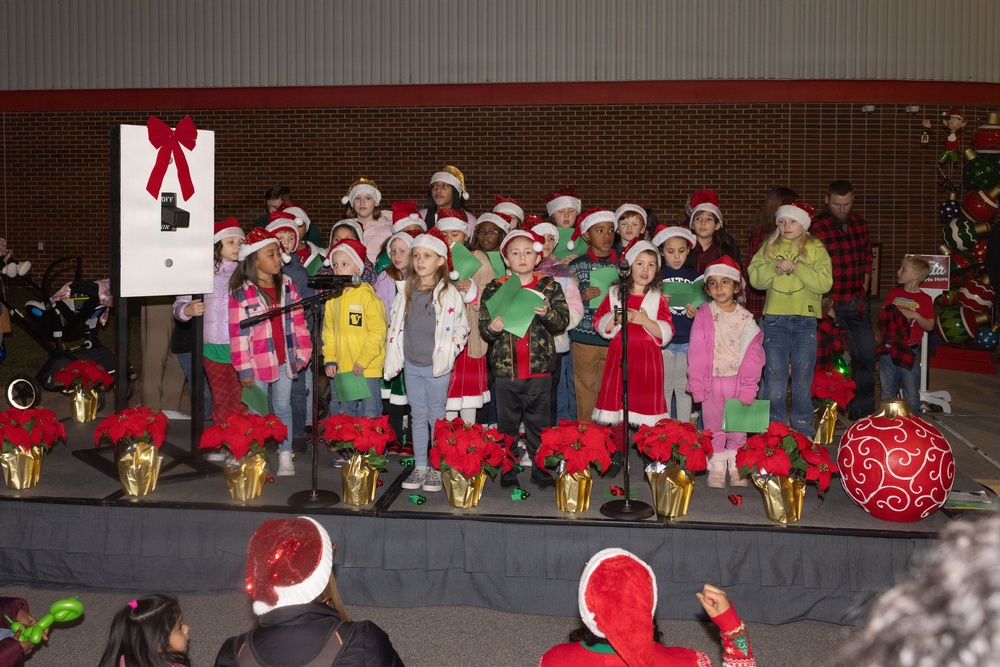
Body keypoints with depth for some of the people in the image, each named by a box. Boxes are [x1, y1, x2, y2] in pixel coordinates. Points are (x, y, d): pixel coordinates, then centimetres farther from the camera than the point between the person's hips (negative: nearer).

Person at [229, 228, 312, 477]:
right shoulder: (241, 293, -10)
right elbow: (238, 334, -10)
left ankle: (285, 455, 22)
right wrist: (244, 369, -11)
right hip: (258, 363, -4)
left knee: (283, 407, 13)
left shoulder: (287, 286, 4)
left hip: (285, 360, 4)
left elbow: (298, 321, 8)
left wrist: (302, 353, 4)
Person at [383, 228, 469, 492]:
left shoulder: (449, 294, -8)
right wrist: (393, 359, 7)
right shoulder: (405, 291, 5)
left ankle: (437, 468, 13)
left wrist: (447, 354, -11)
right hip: (411, 365, 4)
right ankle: (419, 467, 20)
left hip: (437, 366, -4)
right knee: (418, 416, 12)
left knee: (436, 416, 4)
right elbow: (395, 326, 11)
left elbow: (461, 329, -5)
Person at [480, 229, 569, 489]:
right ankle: (507, 469, 20)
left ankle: (540, 468, 20)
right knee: (507, 423, 9)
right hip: (505, 367, 0)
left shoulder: (550, 287, 4)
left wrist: (547, 313, -24)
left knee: (538, 423, 9)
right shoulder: (494, 289, 4)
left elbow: (563, 321, -4)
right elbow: (483, 327, 3)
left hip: (540, 367, 0)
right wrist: (492, 329, -20)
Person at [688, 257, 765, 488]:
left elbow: (753, 356, 0)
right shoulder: (704, 315, -3)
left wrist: (748, 390, -5)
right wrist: (697, 384, -9)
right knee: (713, 426, 7)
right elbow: (696, 352, -5)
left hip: (737, 380, 1)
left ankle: (736, 468, 22)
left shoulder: (745, 318, 0)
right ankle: (716, 467, 18)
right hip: (712, 381, -1)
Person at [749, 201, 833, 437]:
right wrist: (774, 265, -16)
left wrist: (797, 267, -19)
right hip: (774, 319, 2)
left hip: (805, 319, -1)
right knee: (774, 376, 5)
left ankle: (803, 429, 17)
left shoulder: (815, 248, 3)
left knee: (803, 377, 6)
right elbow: (755, 278, 0)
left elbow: (825, 282, -10)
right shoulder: (769, 247, 10)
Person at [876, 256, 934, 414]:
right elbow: (882, 316, 10)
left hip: (910, 350, -3)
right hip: (888, 347, 3)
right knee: (887, 391, 11)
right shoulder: (893, 293, 8)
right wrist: (890, 314, -10)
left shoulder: (924, 299, -2)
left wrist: (915, 315, -16)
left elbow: (930, 326, -2)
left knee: (911, 393, 2)